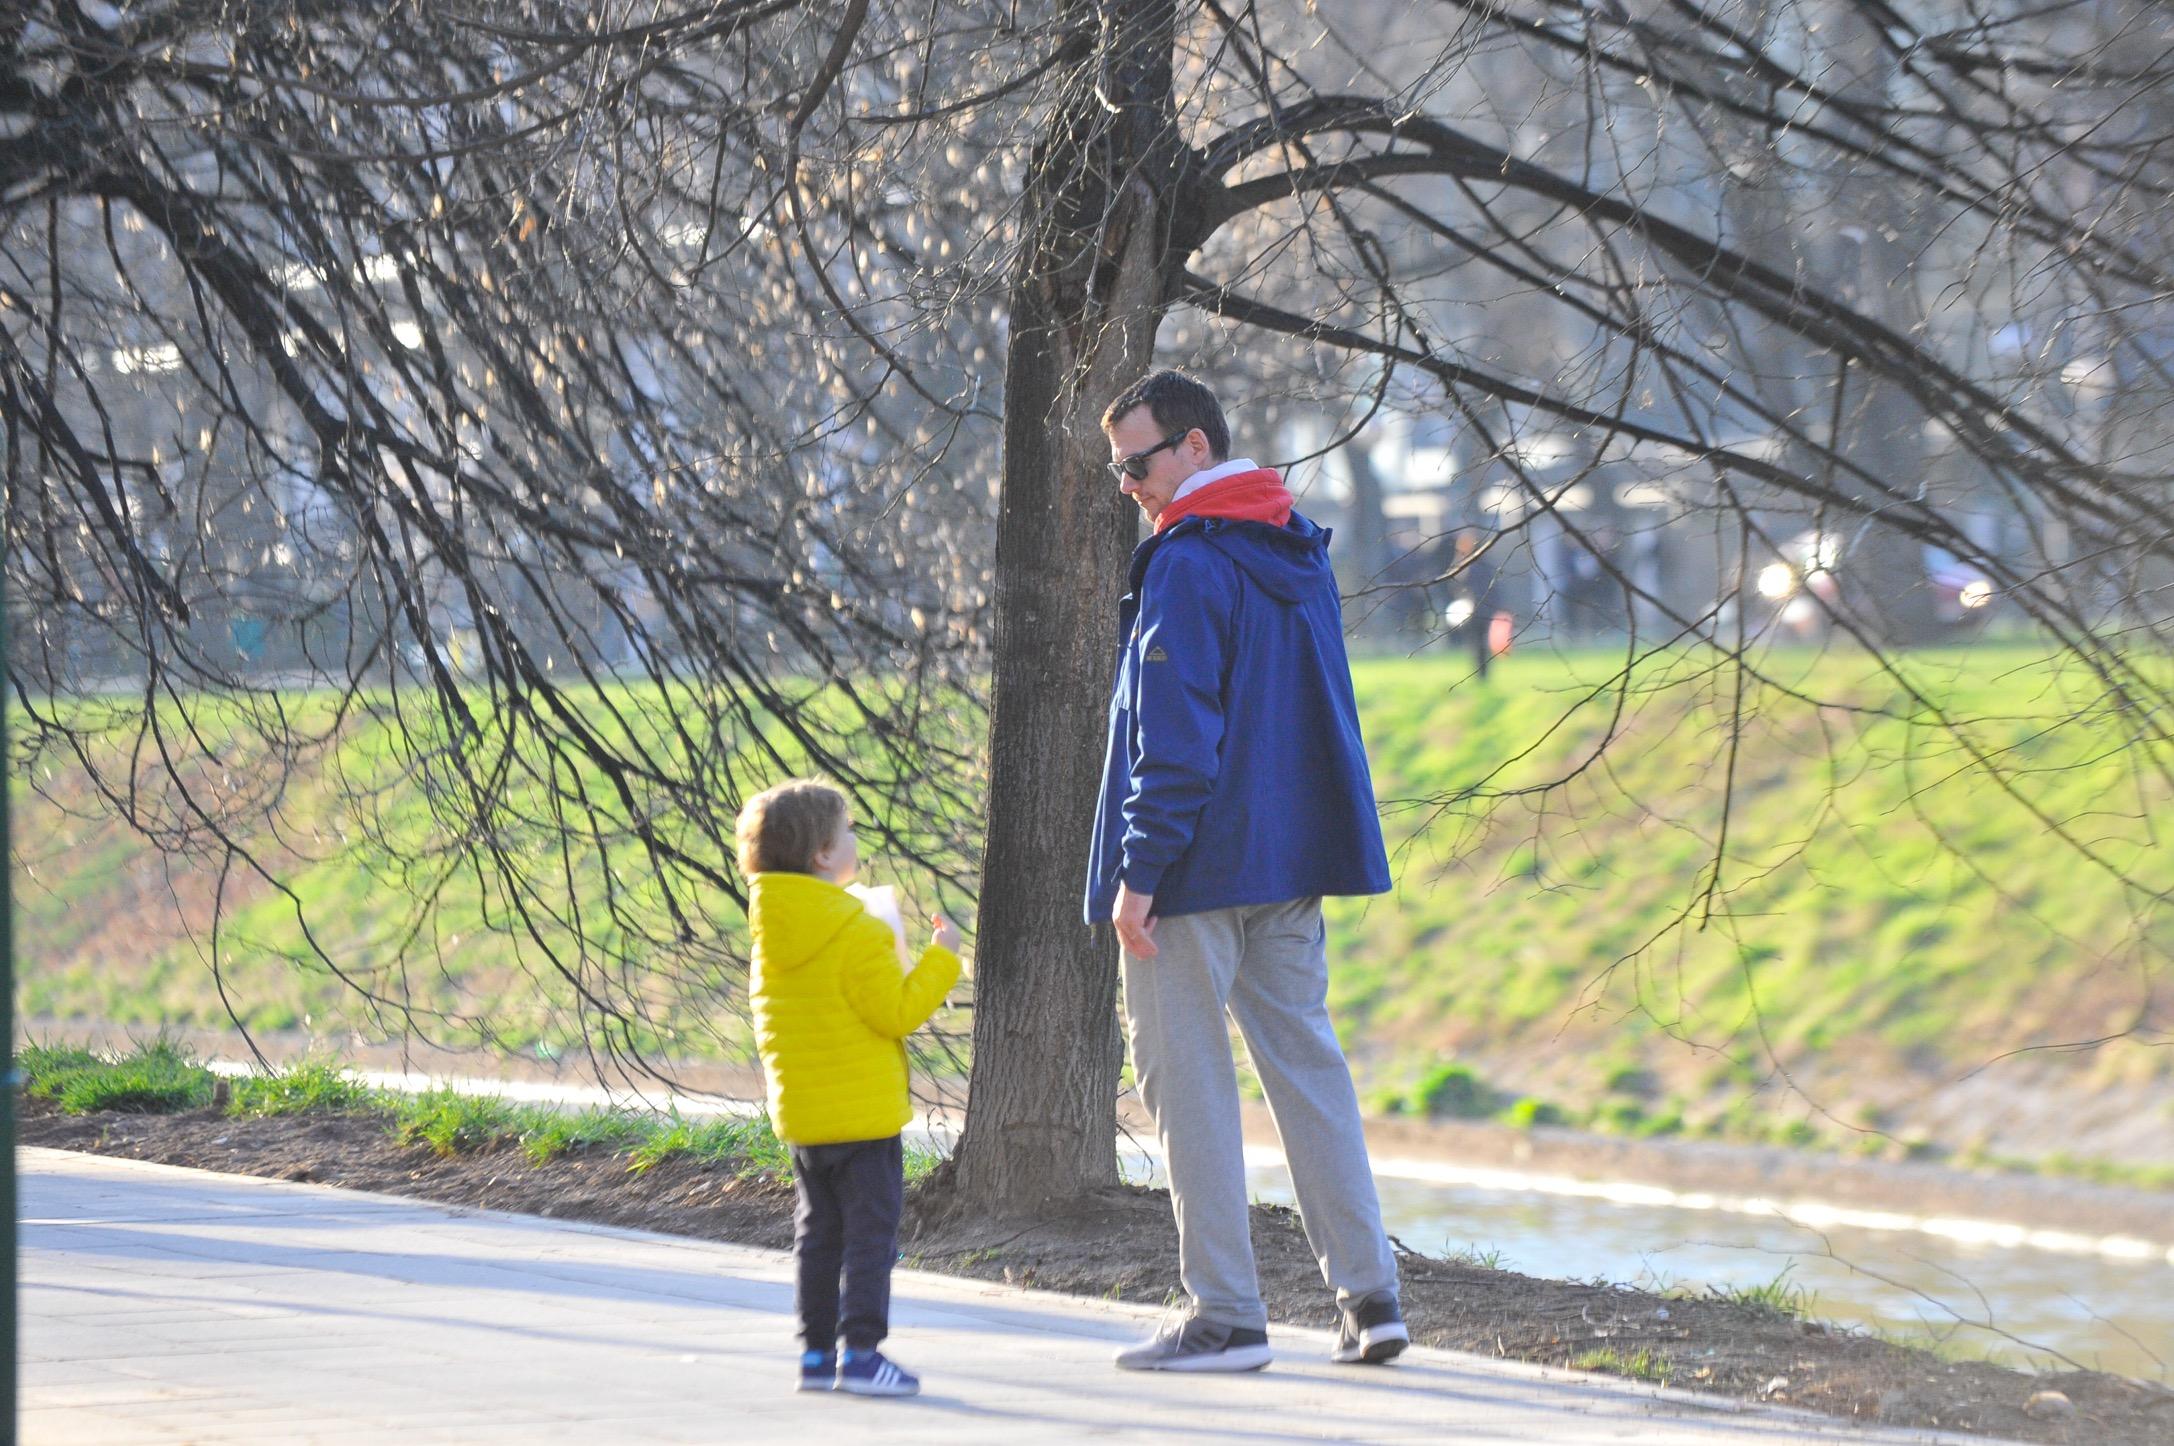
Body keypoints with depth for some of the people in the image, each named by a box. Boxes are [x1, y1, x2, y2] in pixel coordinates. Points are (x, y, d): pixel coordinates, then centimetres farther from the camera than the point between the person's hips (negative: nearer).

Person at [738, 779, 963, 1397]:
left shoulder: (768, 937, 7)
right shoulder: (857, 933, -18)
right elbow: (898, 1012, -18)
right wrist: (941, 958, -7)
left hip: (798, 1111, 8)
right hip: (863, 1112, -8)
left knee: (819, 1231, 14)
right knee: (871, 1230, -3)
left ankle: (817, 1350, 15)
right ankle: (860, 1351, -8)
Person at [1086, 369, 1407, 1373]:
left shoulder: (1187, 566, -14)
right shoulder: (1298, 554, 14)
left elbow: (1176, 734, -19)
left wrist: (1140, 870, -18)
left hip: (1198, 870, -8)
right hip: (1294, 864, 8)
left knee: (1185, 1075, -2)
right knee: (1305, 1061, 11)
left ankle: (1224, 1316, -3)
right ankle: (1370, 1297, 7)